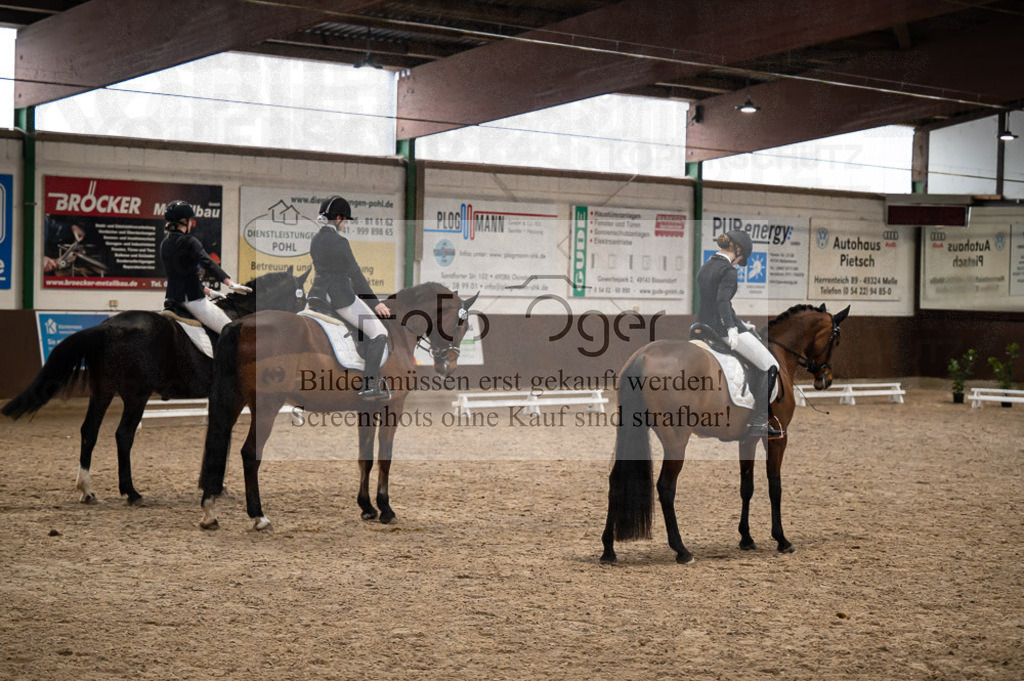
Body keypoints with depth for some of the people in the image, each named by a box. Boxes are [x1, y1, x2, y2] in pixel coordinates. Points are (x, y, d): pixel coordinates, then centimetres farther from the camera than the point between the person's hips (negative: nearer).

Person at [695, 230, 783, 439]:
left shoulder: (705, 267, 14)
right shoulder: (728, 271, -14)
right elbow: (722, 301, -27)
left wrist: (739, 323, 26)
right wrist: (732, 330, -35)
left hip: (705, 325, 10)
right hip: (723, 329, -10)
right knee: (769, 367, -1)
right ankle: (759, 424, -6)